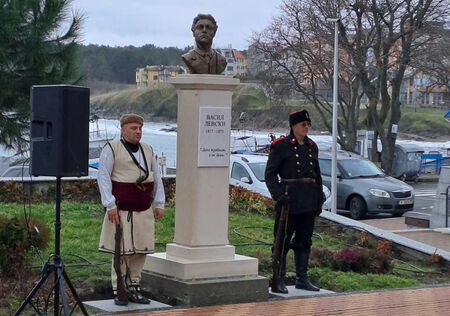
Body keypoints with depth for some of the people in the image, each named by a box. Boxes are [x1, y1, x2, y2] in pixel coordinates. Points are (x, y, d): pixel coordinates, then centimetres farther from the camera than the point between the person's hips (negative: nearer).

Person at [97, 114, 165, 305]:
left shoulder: (147, 150, 11)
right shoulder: (111, 149, -5)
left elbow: (156, 178, 13)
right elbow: (103, 177, -10)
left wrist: (159, 204, 6)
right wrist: (110, 206, -16)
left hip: (144, 211, 5)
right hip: (121, 210, -5)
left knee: (141, 250, 6)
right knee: (121, 251, -2)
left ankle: (133, 289, 17)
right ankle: (118, 292, 7)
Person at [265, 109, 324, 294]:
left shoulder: (312, 146, 13)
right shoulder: (280, 146, -5)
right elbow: (270, 174, -8)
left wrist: (319, 199, 14)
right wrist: (278, 195, -19)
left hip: (309, 202, 6)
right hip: (289, 200, -6)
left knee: (304, 240, 11)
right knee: (283, 240, -3)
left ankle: (302, 278, 19)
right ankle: (279, 280, 2)